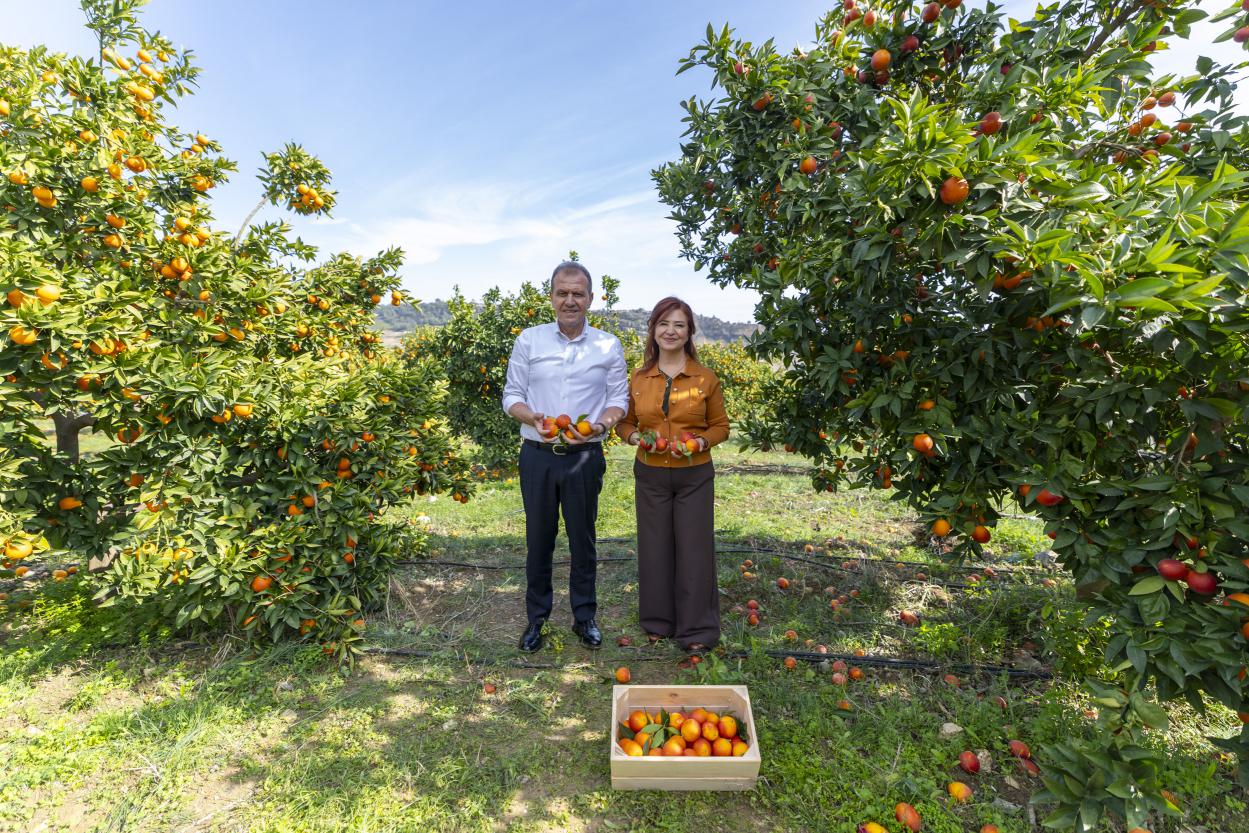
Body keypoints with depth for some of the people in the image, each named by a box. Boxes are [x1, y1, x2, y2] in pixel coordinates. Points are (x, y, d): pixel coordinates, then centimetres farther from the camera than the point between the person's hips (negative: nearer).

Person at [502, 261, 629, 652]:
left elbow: (619, 398, 4)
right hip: (538, 456, 0)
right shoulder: (528, 340, 1)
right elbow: (511, 395, 3)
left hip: (585, 457, 0)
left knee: (583, 538, 12)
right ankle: (536, 618, 32)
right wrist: (534, 419, -18)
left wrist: (600, 424, -16)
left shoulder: (609, 346, 2)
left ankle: (584, 616, 32)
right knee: (538, 539, 12)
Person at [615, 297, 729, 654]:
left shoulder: (705, 378, -3)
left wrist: (700, 442, -16)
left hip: (695, 476, -2)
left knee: (694, 549, 5)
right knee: (654, 547, 12)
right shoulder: (638, 379, 1)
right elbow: (624, 423, 11)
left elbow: (720, 426, 3)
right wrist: (637, 437, -11)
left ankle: (697, 629, 24)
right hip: (650, 476, 2)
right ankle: (658, 621, 33)